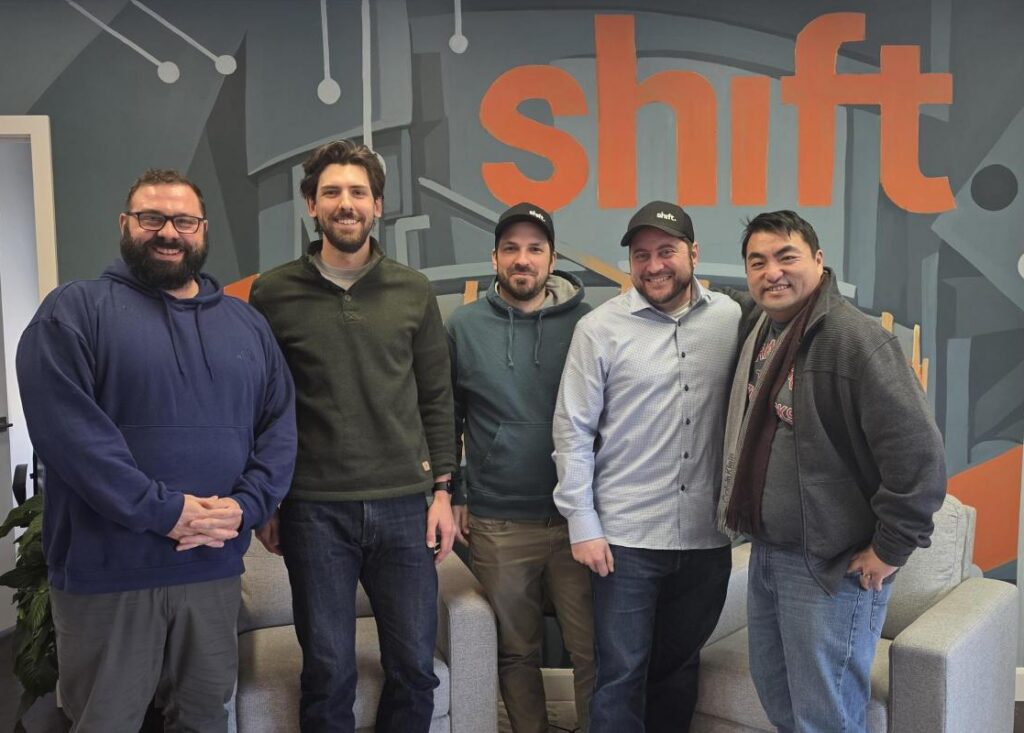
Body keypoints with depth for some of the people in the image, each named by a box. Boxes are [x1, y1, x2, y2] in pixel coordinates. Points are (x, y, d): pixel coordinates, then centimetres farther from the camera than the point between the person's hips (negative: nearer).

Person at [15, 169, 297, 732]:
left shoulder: (247, 324, 12)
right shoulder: (75, 310, -3)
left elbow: (279, 424, 7)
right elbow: (67, 426, -16)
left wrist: (246, 506, -10)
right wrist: (163, 511, -20)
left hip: (215, 567, 4)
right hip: (107, 570, -4)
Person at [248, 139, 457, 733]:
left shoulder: (414, 291, 5)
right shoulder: (274, 294, 1)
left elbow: (436, 401, 7)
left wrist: (442, 490, 3)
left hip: (405, 506, 2)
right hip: (314, 510, -1)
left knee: (415, 669, 9)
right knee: (329, 673, 8)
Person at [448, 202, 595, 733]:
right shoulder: (463, 326, 1)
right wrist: (452, 495, 3)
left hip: (578, 518, -1)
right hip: (497, 525, 1)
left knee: (593, 649, 6)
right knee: (516, 652, 15)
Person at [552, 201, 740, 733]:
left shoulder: (732, 321, 1)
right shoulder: (599, 328, -6)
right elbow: (572, 430, -5)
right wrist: (582, 524, -7)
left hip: (706, 538, 3)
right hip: (624, 537, -2)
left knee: (679, 667, 18)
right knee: (621, 674, 7)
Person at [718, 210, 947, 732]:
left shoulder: (855, 337, -20)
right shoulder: (761, 336, 8)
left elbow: (918, 452, -24)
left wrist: (890, 548, -18)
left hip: (832, 567, -8)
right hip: (765, 555, 9)